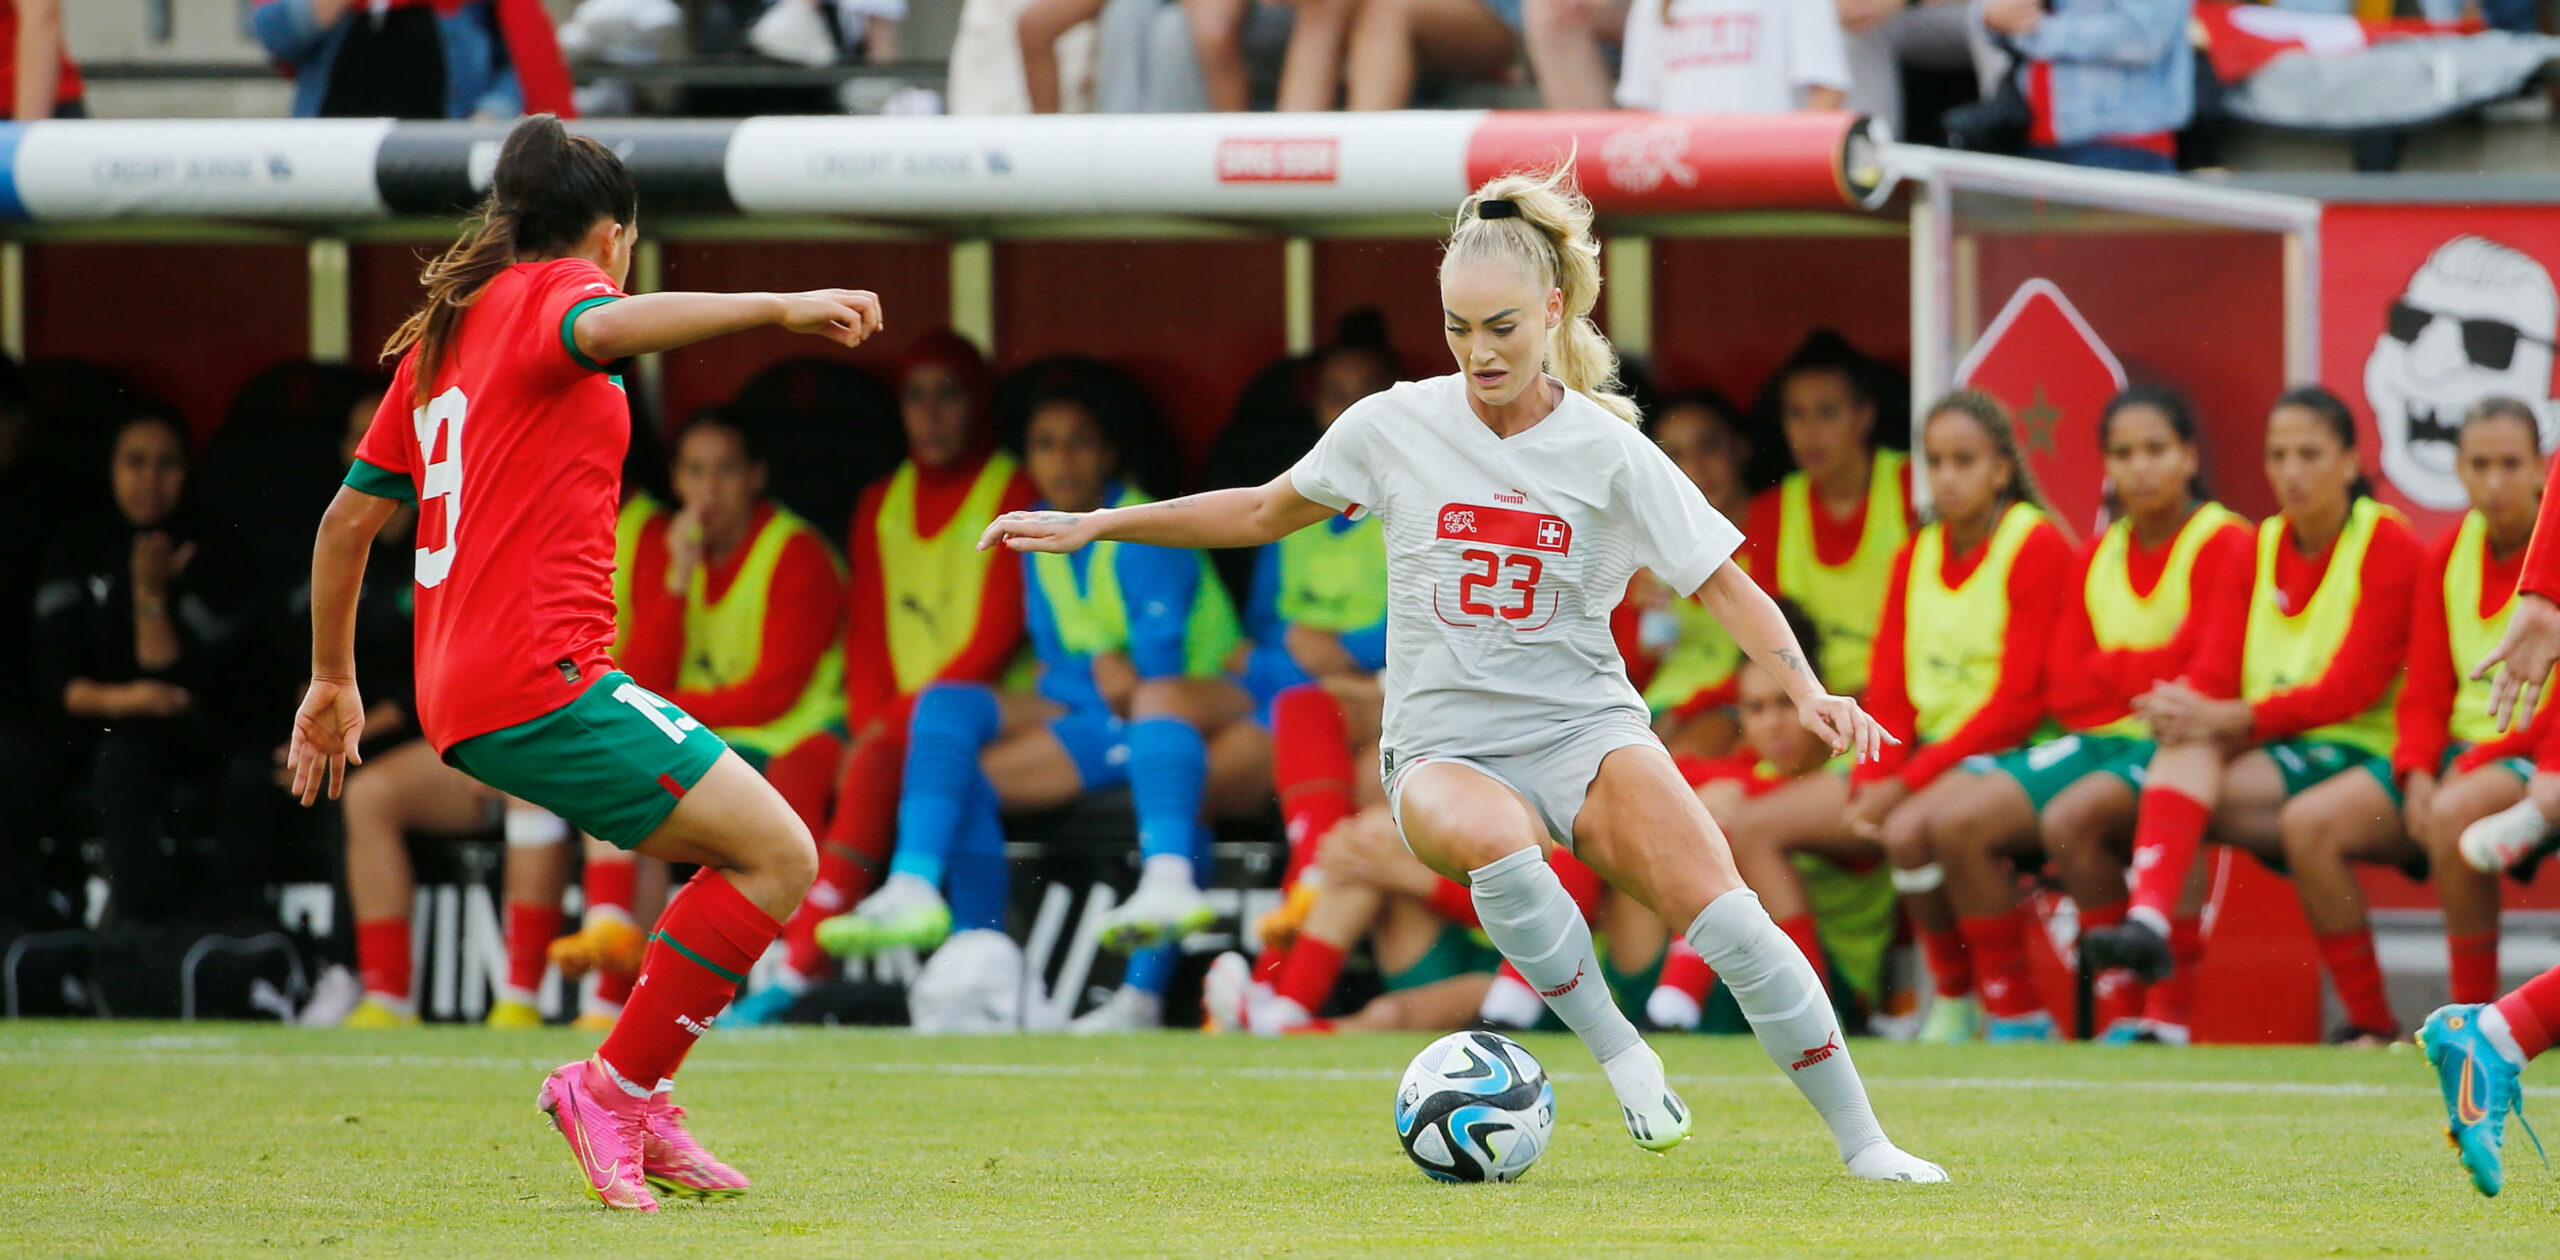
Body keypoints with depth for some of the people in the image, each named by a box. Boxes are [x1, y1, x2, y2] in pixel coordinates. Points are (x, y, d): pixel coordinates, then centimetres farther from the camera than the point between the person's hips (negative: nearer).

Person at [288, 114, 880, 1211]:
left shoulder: (443, 335, 23)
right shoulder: (553, 292, -1)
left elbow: (348, 517, 27)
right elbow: (605, 329, -27)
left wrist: (333, 681, 37)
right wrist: (779, 308, -37)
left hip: (463, 695, 9)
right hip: (540, 680, -9)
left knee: (742, 849, 17)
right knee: (778, 854, -11)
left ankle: (640, 1111, 13)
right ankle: (615, 1086, -8)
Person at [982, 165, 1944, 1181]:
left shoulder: (1609, 454, -2)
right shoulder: (1392, 428, 0)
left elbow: (1726, 585, 0)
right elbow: (1267, 512, 16)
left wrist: (1808, 692, -16)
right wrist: (1092, 526, 14)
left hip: (1583, 728, 0)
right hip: (1445, 748, 0)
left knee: (1723, 916, -24)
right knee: (1493, 841, -38)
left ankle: (1860, 1140, -12)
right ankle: (1619, 1056, -20)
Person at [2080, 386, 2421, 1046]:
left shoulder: (2389, 545, -4)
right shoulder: (2259, 548, 13)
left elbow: (2353, 686, -15)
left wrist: (2236, 718, -26)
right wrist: (2187, 707, -20)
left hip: (2371, 762, -5)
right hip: (2278, 765, 5)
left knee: (2309, 818, -37)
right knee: (2187, 742, -25)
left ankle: (2372, 1022, -21)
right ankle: (2150, 921, -46)